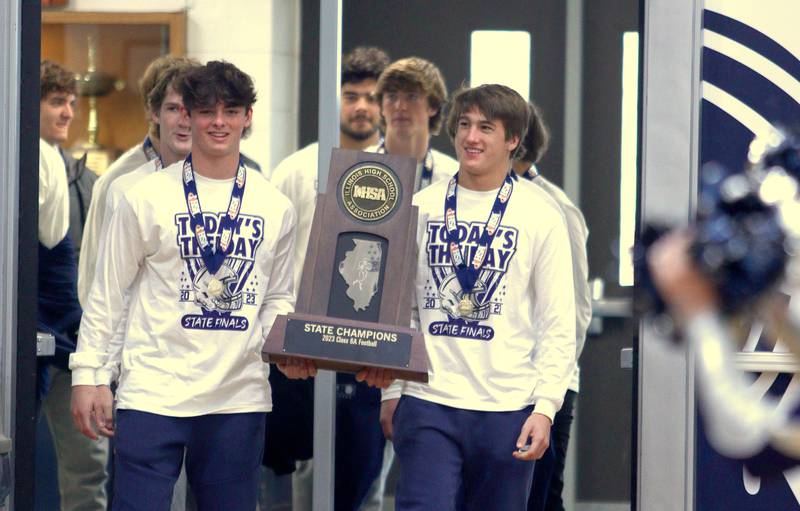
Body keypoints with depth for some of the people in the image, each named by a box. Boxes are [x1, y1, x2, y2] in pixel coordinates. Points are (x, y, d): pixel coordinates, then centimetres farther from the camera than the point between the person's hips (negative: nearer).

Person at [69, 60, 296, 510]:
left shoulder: (275, 207, 10)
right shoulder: (148, 197, 1)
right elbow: (108, 294, 4)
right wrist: (88, 374, -2)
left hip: (240, 400, 3)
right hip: (153, 393, -3)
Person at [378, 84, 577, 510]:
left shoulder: (540, 215, 0)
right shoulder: (422, 207, 7)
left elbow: (559, 324, -1)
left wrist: (546, 407, -9)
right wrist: (390, 390, 8)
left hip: (508, 409, -1)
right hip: (428, 401, 1)